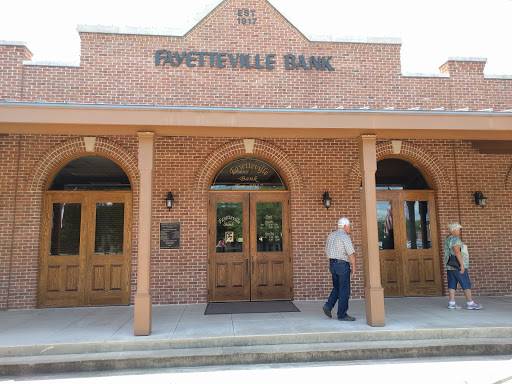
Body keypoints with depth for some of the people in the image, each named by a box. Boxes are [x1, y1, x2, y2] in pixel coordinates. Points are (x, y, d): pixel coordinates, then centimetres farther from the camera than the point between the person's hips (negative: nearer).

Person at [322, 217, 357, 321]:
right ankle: (342, 315, 6)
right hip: (342, 265, -8)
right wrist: (354, 267, -9)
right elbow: (351, 253, -19)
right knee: (344, 291, 1)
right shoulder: (345, 237, -15)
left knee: (337, 288, 20)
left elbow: (327, 251, 17)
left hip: (332, 264, 8)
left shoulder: (331, 235, 10)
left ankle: (328, 306, 6)